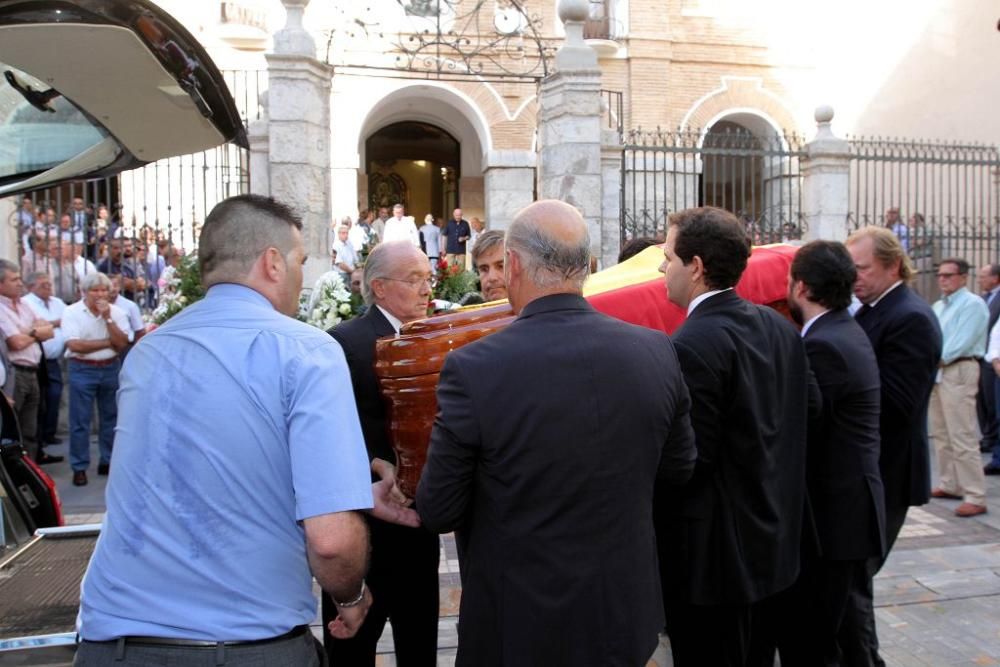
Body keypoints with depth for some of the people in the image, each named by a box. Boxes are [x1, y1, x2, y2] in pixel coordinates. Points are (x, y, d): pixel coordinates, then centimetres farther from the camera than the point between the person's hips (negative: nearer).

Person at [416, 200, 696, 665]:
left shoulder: (472, 368, -24)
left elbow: (437, 513, -14)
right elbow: (679, 469, 3)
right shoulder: (656, 352, -11)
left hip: (519, 626, -3)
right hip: (625, 617, 4)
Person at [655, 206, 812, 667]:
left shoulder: (693, 346, -23)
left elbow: (690, 458, -23)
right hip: (773, 542, 9)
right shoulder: (780, 328, 3)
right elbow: (811, 406, 11)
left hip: (714, 555, -8)